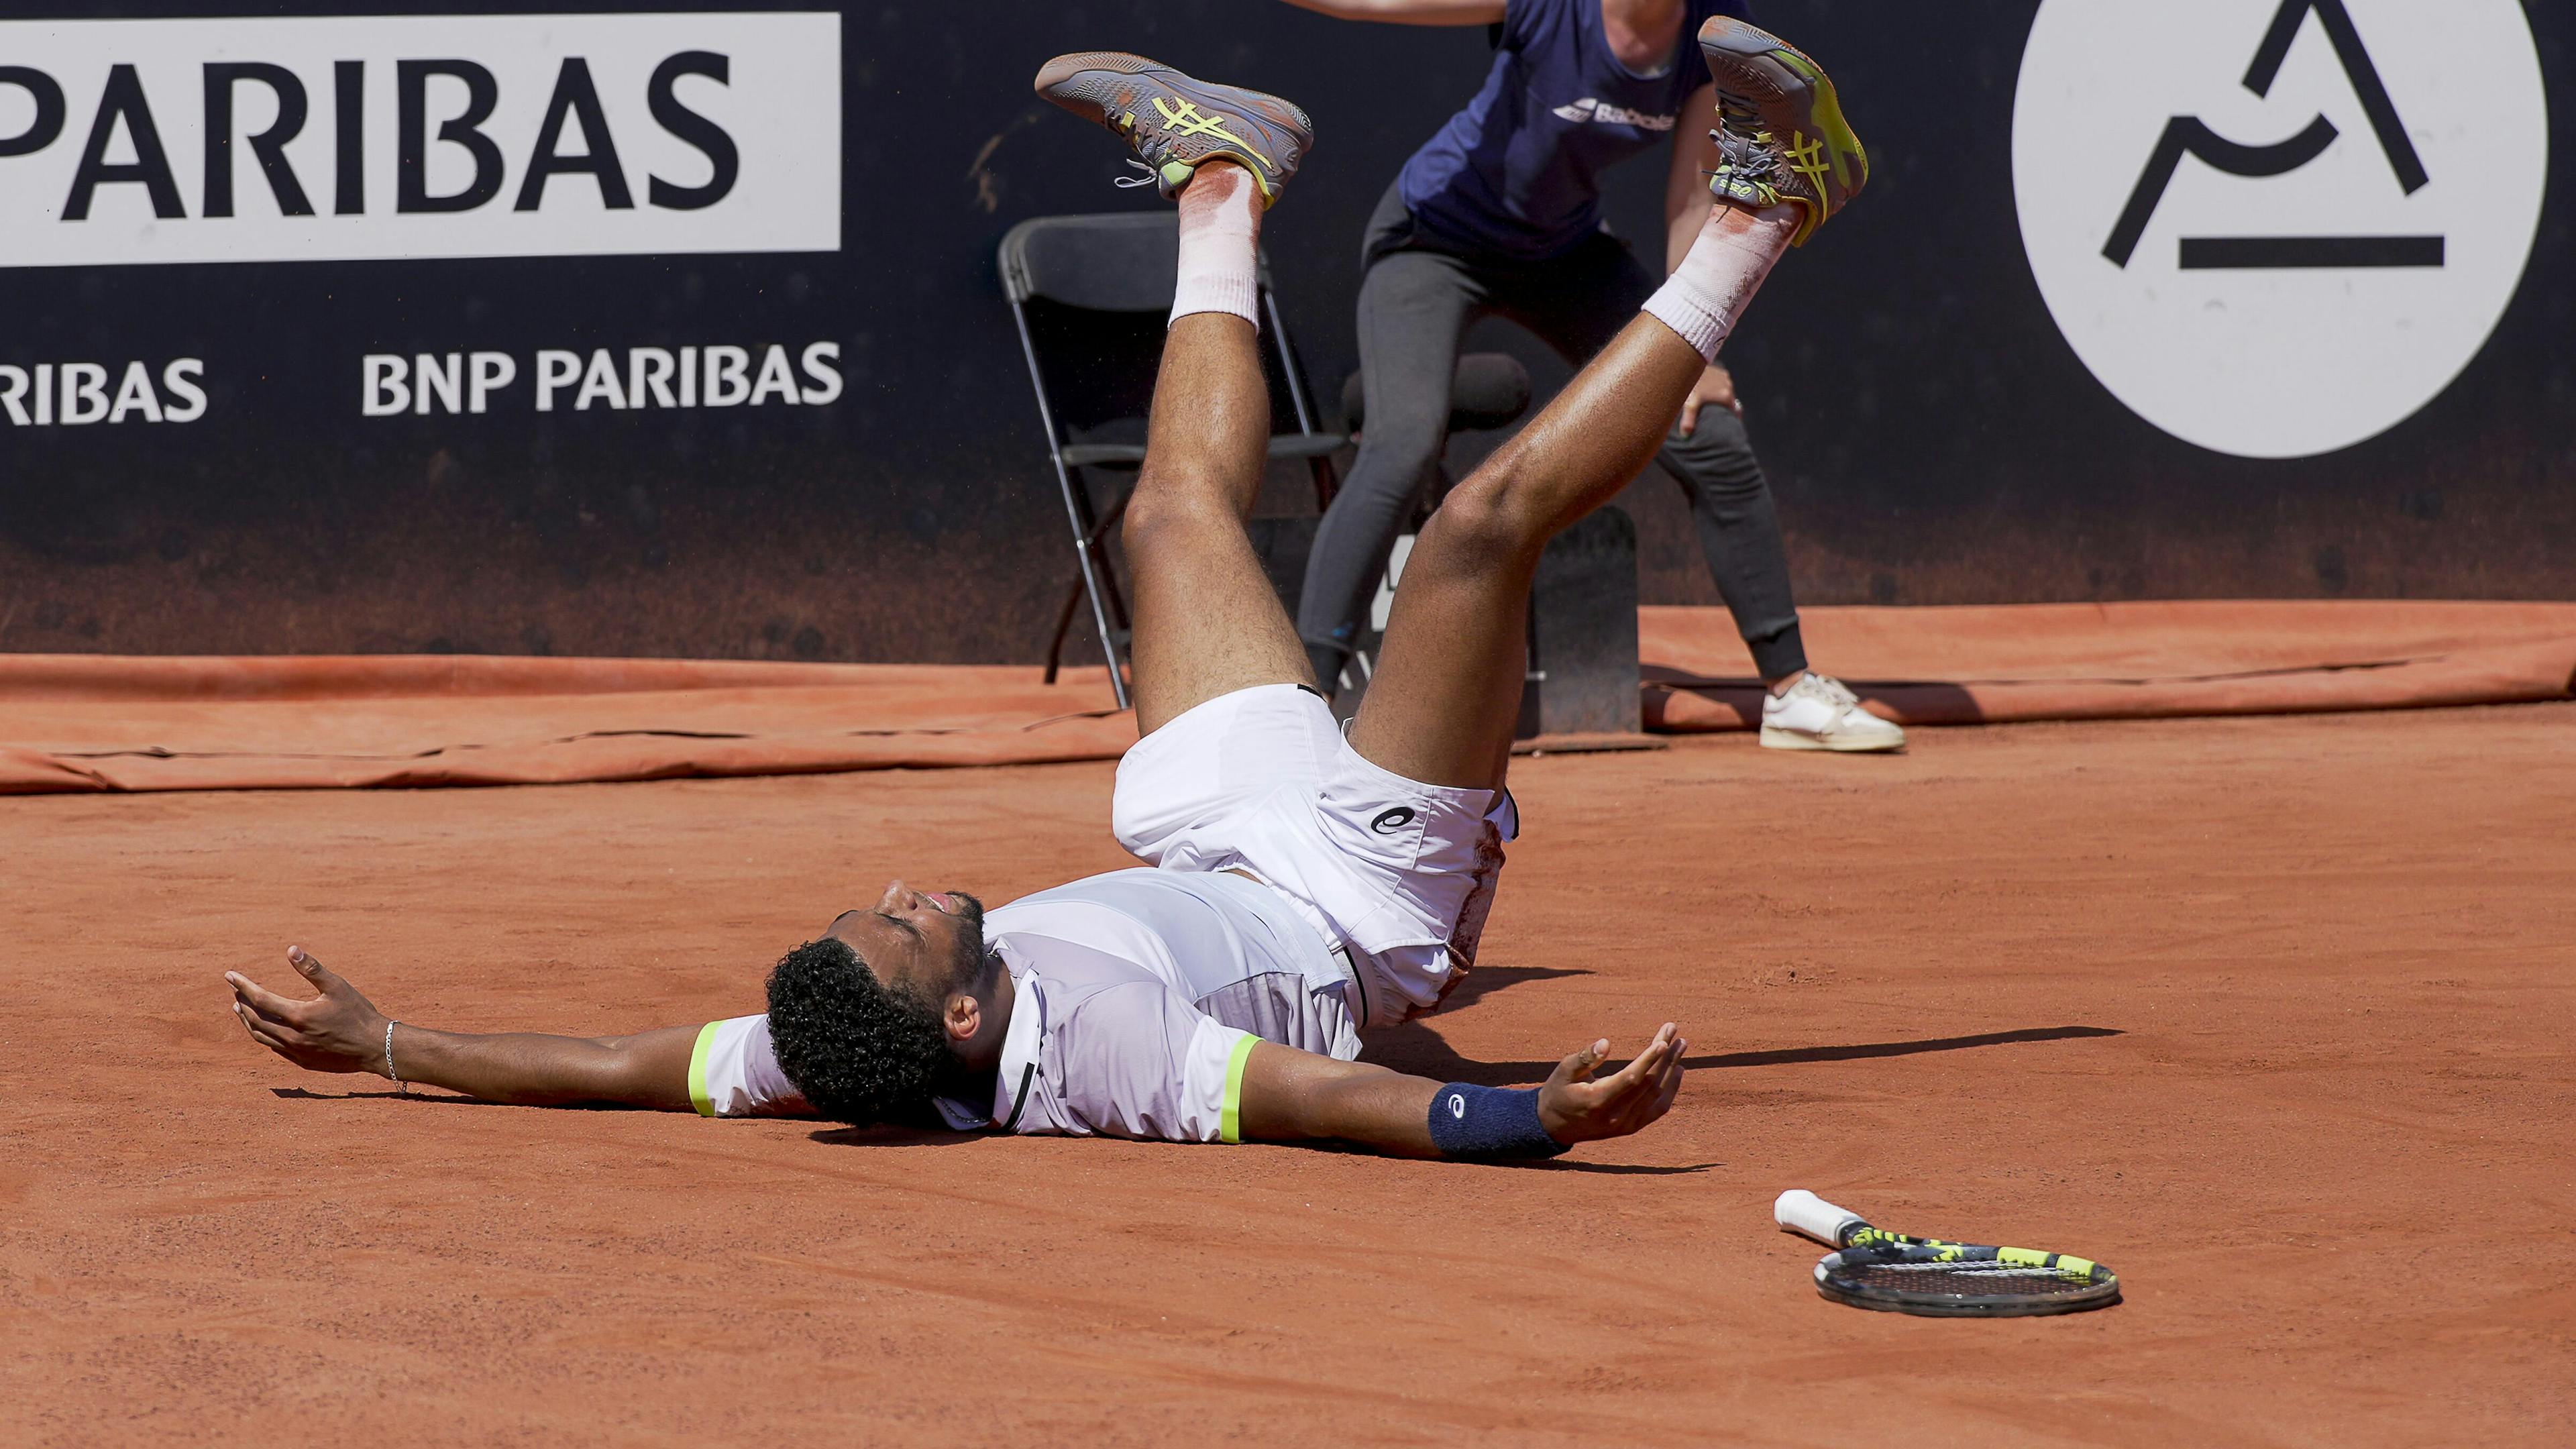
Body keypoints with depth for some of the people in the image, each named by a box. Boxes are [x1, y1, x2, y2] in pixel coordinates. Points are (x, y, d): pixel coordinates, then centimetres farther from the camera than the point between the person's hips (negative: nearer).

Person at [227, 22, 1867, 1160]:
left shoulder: (822, 1060, -31)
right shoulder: (1103, 1044, -46)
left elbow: (613, 1065, -20)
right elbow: (1376, 1112, -50)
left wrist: (379, 1045, -20)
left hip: (1207, 857, 6)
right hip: (1356, 907, -6)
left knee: (1183, 506, 19)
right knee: (1488, 513, -14)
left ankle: (1220, 185, 49)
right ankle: (1754, 218, 5)